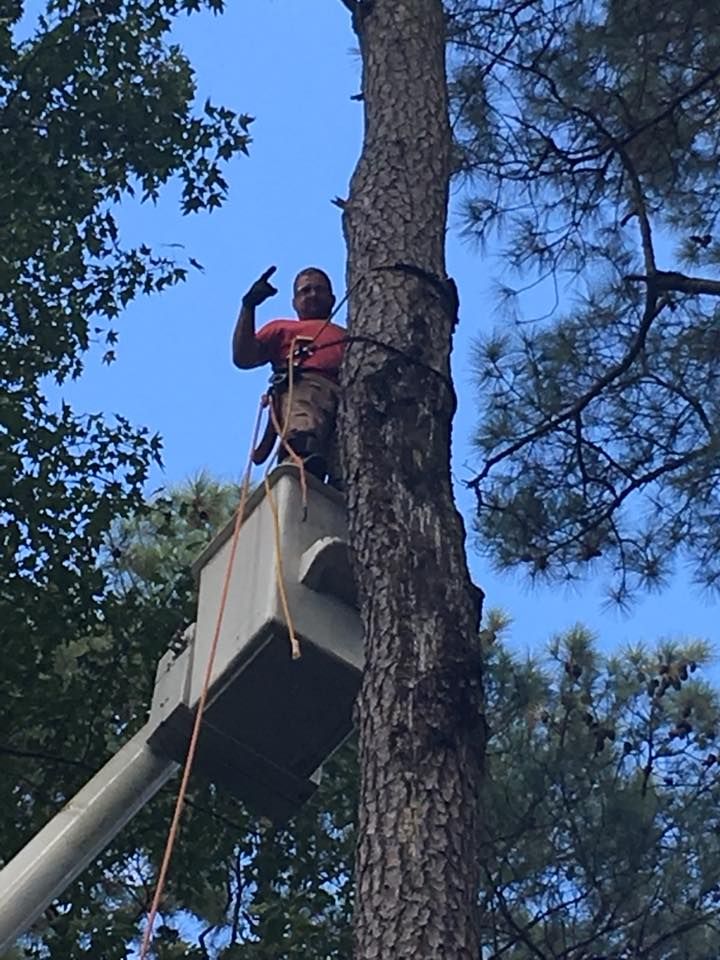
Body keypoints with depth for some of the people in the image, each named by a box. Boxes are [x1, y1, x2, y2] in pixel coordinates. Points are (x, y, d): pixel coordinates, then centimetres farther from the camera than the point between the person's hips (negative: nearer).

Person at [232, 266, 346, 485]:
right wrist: (249, 306, 13)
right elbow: (243, 358, 20)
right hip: (301, 385, -1)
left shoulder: (347, 336, 44)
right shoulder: (281, 329, 39)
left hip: (347, 393, 2)